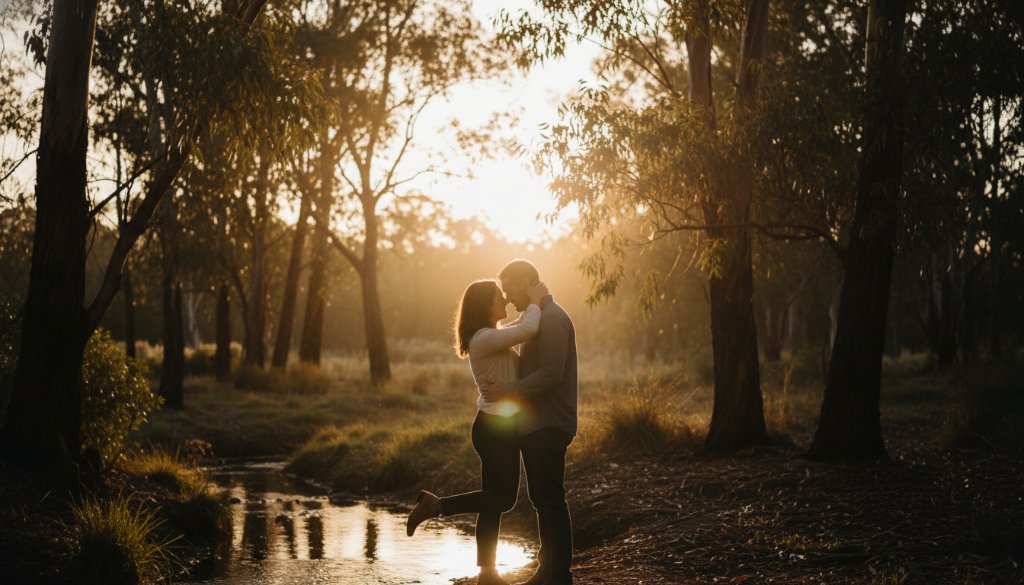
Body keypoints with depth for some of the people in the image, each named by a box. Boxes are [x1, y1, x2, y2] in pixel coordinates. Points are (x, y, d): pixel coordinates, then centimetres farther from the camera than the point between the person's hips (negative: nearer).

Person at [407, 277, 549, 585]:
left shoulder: (492, 336, 12)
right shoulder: (484, 339, -19)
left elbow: (521, 330, 30)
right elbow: (528, 330, -28)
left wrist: (531, 304, 13)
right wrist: (535, 302, -12)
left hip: (500, 426, 10)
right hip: (495, 428, -10)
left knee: (495, 500, 10)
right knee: (502, 499, -4)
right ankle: (435, 505, -1)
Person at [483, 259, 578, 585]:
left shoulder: (553, 320, -14)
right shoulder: (540, 318, 19)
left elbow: (551, 373, -23)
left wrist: (509, 391, -19)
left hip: (548, 427, -10)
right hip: (536, 426, 10)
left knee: (551, 501, -6)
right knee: (542, 500, 13)